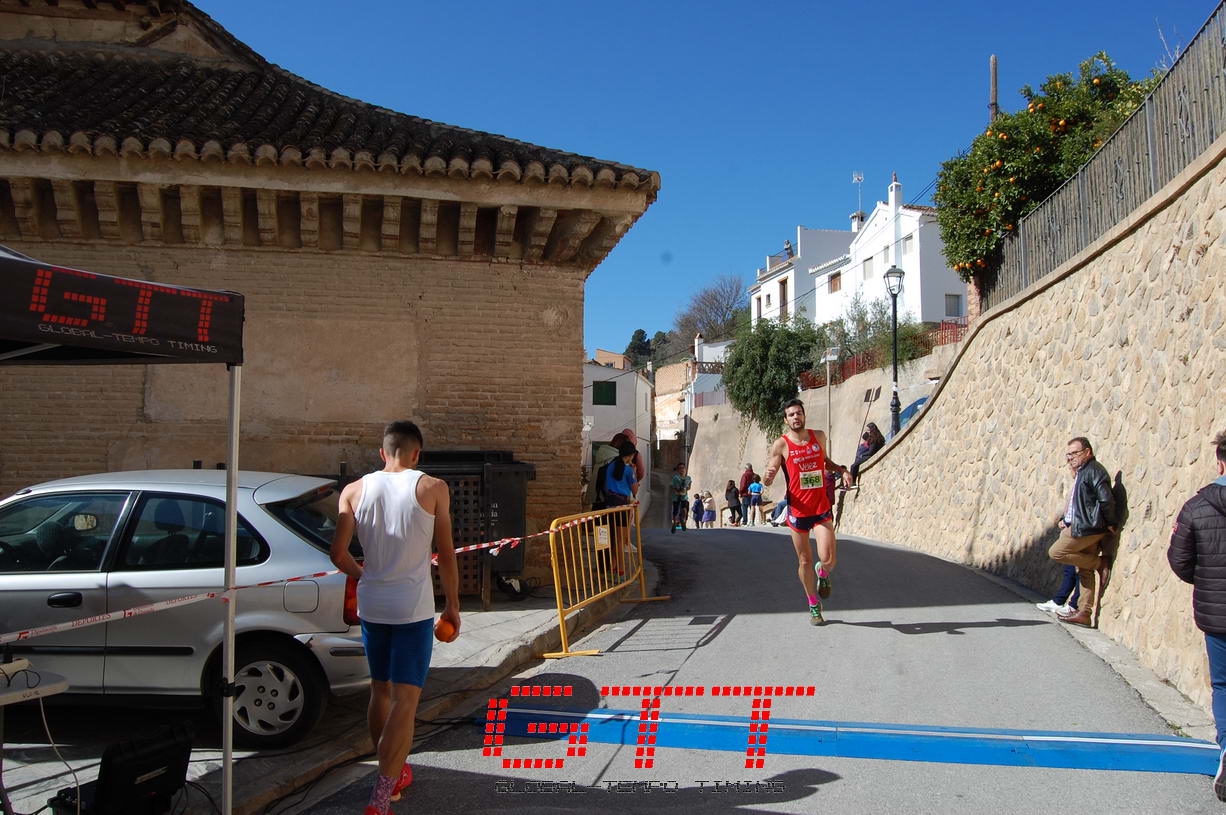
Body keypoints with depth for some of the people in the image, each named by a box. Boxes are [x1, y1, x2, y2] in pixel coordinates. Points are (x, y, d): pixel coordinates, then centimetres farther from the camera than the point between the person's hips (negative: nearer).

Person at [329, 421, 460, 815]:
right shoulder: (433, 489, -5)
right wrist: (453, 604, 8)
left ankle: (394, 773, 34)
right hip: (413, 606, -4)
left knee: (381, 690, 20)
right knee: (405, 698, -3)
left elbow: (338, 553, 0)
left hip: (371, 604, 4)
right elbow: (446, 554, -4)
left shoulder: (355, 491, 2)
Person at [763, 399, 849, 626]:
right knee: (805, 561, 8)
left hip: (822, 508, 1)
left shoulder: (819, 436, 3)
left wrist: (841, 470, 6)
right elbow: (767, 482, -6)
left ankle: (823, 573, 26)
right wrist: (768, 476, -30)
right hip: (798, 511, -1)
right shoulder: (781, 444, -7)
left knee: (828, 560, -12)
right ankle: (814, 605, 28)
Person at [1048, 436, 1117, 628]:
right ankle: (1084, 613, 12)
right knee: (1085, 572, 9)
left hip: (1086, 528, -10)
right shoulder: (1081, 472, 18)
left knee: (1055, 552, -7)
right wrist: (1064, 519, 13)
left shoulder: (1094, 471, -14)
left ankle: (1100, 563, -2)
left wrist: (1110, 524, -13)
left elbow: (1106, 500, -20)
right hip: (1079, 526, 10)